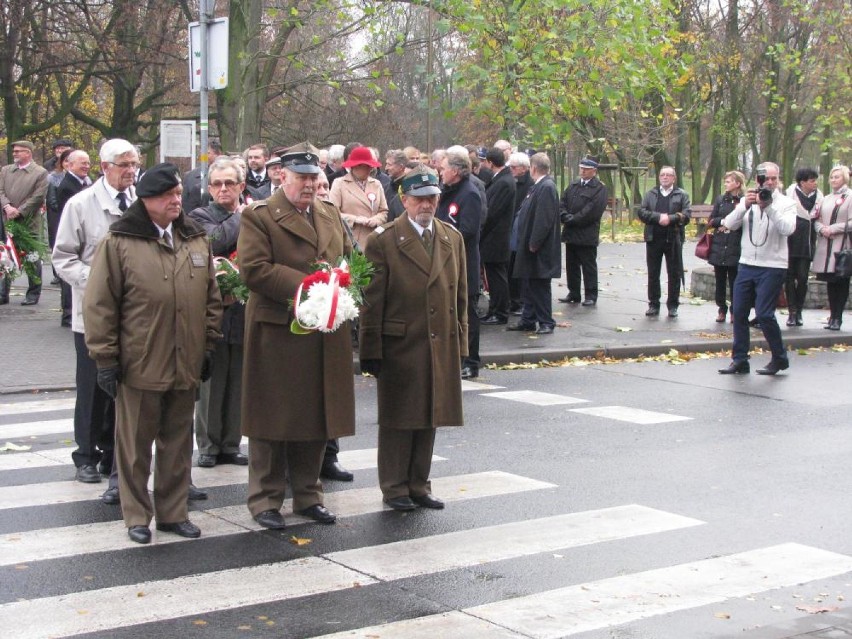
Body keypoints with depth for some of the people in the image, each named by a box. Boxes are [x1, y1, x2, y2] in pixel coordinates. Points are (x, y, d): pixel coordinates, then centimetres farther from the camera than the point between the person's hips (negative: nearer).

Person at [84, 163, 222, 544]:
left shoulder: (196, 239, 9)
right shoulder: (119, 242, -6)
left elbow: (211, 298, 16)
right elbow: (99, 305, -6)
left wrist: (208, 347, 12)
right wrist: (105, 357, -7)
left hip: (186, 365, 4)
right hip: (139, 366, -4)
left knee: (178, 443, 13)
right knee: (136, 444, 6)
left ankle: (173, 512, 24)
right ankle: (136, 515, 19)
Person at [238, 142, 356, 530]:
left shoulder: (330, 215, 16)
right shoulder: (259, 217, -5)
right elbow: (253, 268, -15)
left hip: (325, 335, 6)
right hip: (277, 332, -6)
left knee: (318, 417, 11)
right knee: (273, 417, 1)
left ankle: (307, 495, 23)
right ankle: (265, 499, 12)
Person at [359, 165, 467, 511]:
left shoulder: (453, 238, 10)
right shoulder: (384, 240, -5)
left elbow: (460, 295, 14)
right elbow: (372, 300, -7)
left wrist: (460, 340, 9)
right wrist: (371, 350, -10)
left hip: (441, 346, 5)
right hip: (399, 346, -5)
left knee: (429, 417, 11)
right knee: (398, 419, 3)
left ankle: (419, 485, 22)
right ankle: (394, 487, 15)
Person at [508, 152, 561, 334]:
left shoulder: (547, 188, -17)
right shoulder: (538, 187, 12)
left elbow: (544, 220, -23)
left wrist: (533, 244, -21)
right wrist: (526, 243, 16)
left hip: (540, 251, -10)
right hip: (530, 249, 10)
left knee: (540, 286, -2)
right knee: (528, 286, 15)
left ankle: (546, 323, 7)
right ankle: (527, 321, 23)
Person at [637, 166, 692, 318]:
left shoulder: (681, 195, 5)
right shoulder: (651, 194, 11)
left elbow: (686, 215, -6)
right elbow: (642, 212, -1)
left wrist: (670, 218, -19)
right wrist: (659, 217, -15)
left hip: (673, 239, -2)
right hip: (654, 238, 2)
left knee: (674, 274, 2)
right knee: (653, 274, 6)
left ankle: (673, 305, 10)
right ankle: (653, 304, 14)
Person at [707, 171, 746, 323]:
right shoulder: (720, 199, 10)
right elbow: (710, 221, 10)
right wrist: (723, 221, -6)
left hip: (735, 248, -4)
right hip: (719, 246, 4)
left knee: (734, 281, 2)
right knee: (720, 280, 8)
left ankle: (735, 312, 12)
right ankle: (721, 310, 18)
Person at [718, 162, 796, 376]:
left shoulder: (786, 203, -2)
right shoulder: (747, 201, 8)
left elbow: (787, 228, -20)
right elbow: (730, 224, -5)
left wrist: (768, 206, -25)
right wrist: (745, 206, -19)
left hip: (772, 267, -5)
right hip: (746, 265, 5)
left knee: (764, 314, -10)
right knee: (739, 313, 4)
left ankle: (779, 359, 7)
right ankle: (740, 360, 13)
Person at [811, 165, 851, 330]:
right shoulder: (826, 199, 18)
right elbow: (817, 219, 16)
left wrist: (833, 229, -14)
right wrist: (822, 229, -4)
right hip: (826, 246, 6)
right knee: (830, 282, 7)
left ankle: (837, 318, 0)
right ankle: (833, 316, 14)